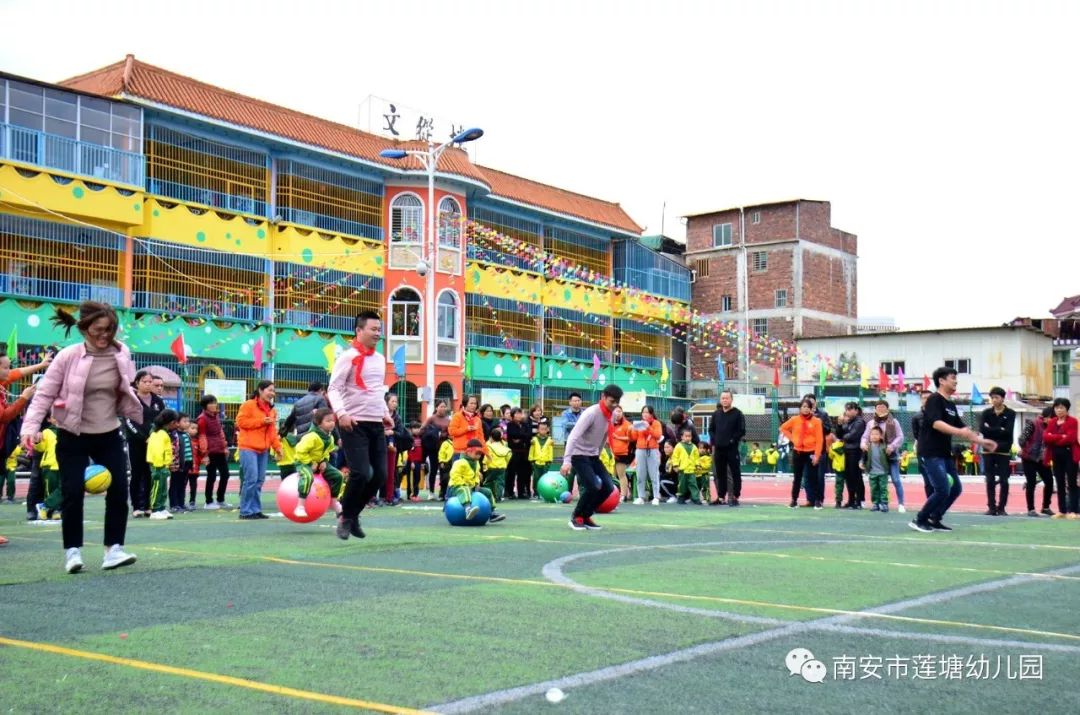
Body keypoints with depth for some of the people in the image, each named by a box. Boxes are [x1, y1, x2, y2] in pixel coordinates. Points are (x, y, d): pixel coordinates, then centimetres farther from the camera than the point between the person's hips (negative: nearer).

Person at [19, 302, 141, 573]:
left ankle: (113, 549, 5)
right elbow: (44, 394, -13)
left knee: (119, 490, -2)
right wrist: (30, 427, -24)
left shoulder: (120, 355, -1)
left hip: (109, 435, 4)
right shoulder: (68, 357, -13)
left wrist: (145, 418, 8)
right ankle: (72, 551, 8)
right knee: (73, 493, -5)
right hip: (73, 437, -3)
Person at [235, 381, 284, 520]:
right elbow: (241, 421, -14)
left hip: (263, 449, 8)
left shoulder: (271, 410, 16)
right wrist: (261, 421, -15)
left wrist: (277, 447, 7)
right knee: (251, 478, -12)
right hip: (248, 447, -8)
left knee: (259, 480, 7)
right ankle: (246, 511, -5)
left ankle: (255, 509, 14)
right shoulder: (248, 405, -6)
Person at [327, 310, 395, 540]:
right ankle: (345, 517, 6)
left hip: (376, 424, 7)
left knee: (380, 475, 3)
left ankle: (354, 515, 20)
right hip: (354, 424, -7)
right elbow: (333, 389, -11)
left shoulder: (380, 359, 16)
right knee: (360, 473, -14)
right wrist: (341, 413, -25)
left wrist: (386, 413, 16)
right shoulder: (348, 357, -7)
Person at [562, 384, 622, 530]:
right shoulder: (591, 413, -23)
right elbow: (573, 436, -30)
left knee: (608, 487, -3)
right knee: (593, 487, -21)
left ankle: (585, 516, 14)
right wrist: (567, 460, -38)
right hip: (579, 455, -8)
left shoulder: (610, 416, 3)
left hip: (593, 456, 8)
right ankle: (576, 517, 0)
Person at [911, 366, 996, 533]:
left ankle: (934, 519, 18)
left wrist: (981, 440, 14)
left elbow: (961, 428, 21)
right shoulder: (934, 399, -12)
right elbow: (936, 423, -26)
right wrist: (959, 431, -36)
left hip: (945, 453, 9)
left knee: (956, 488, 9)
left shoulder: (951, 405, 15)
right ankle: (919, 520, 1)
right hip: (931, 453, -9)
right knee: (943, 490, -13)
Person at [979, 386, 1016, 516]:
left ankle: (1001, 508, 6)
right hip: (988, 450, 2)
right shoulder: (986, 413, 5)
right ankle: (991, 507, 7)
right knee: (990, 480, 2)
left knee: (1003, 481, -1)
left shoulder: (1010, 413, -1)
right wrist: (999, 430, -12)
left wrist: (991, 430, -10)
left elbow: (1008, 432, -13)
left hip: (1004, 451, -2)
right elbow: (982, 429, -9)